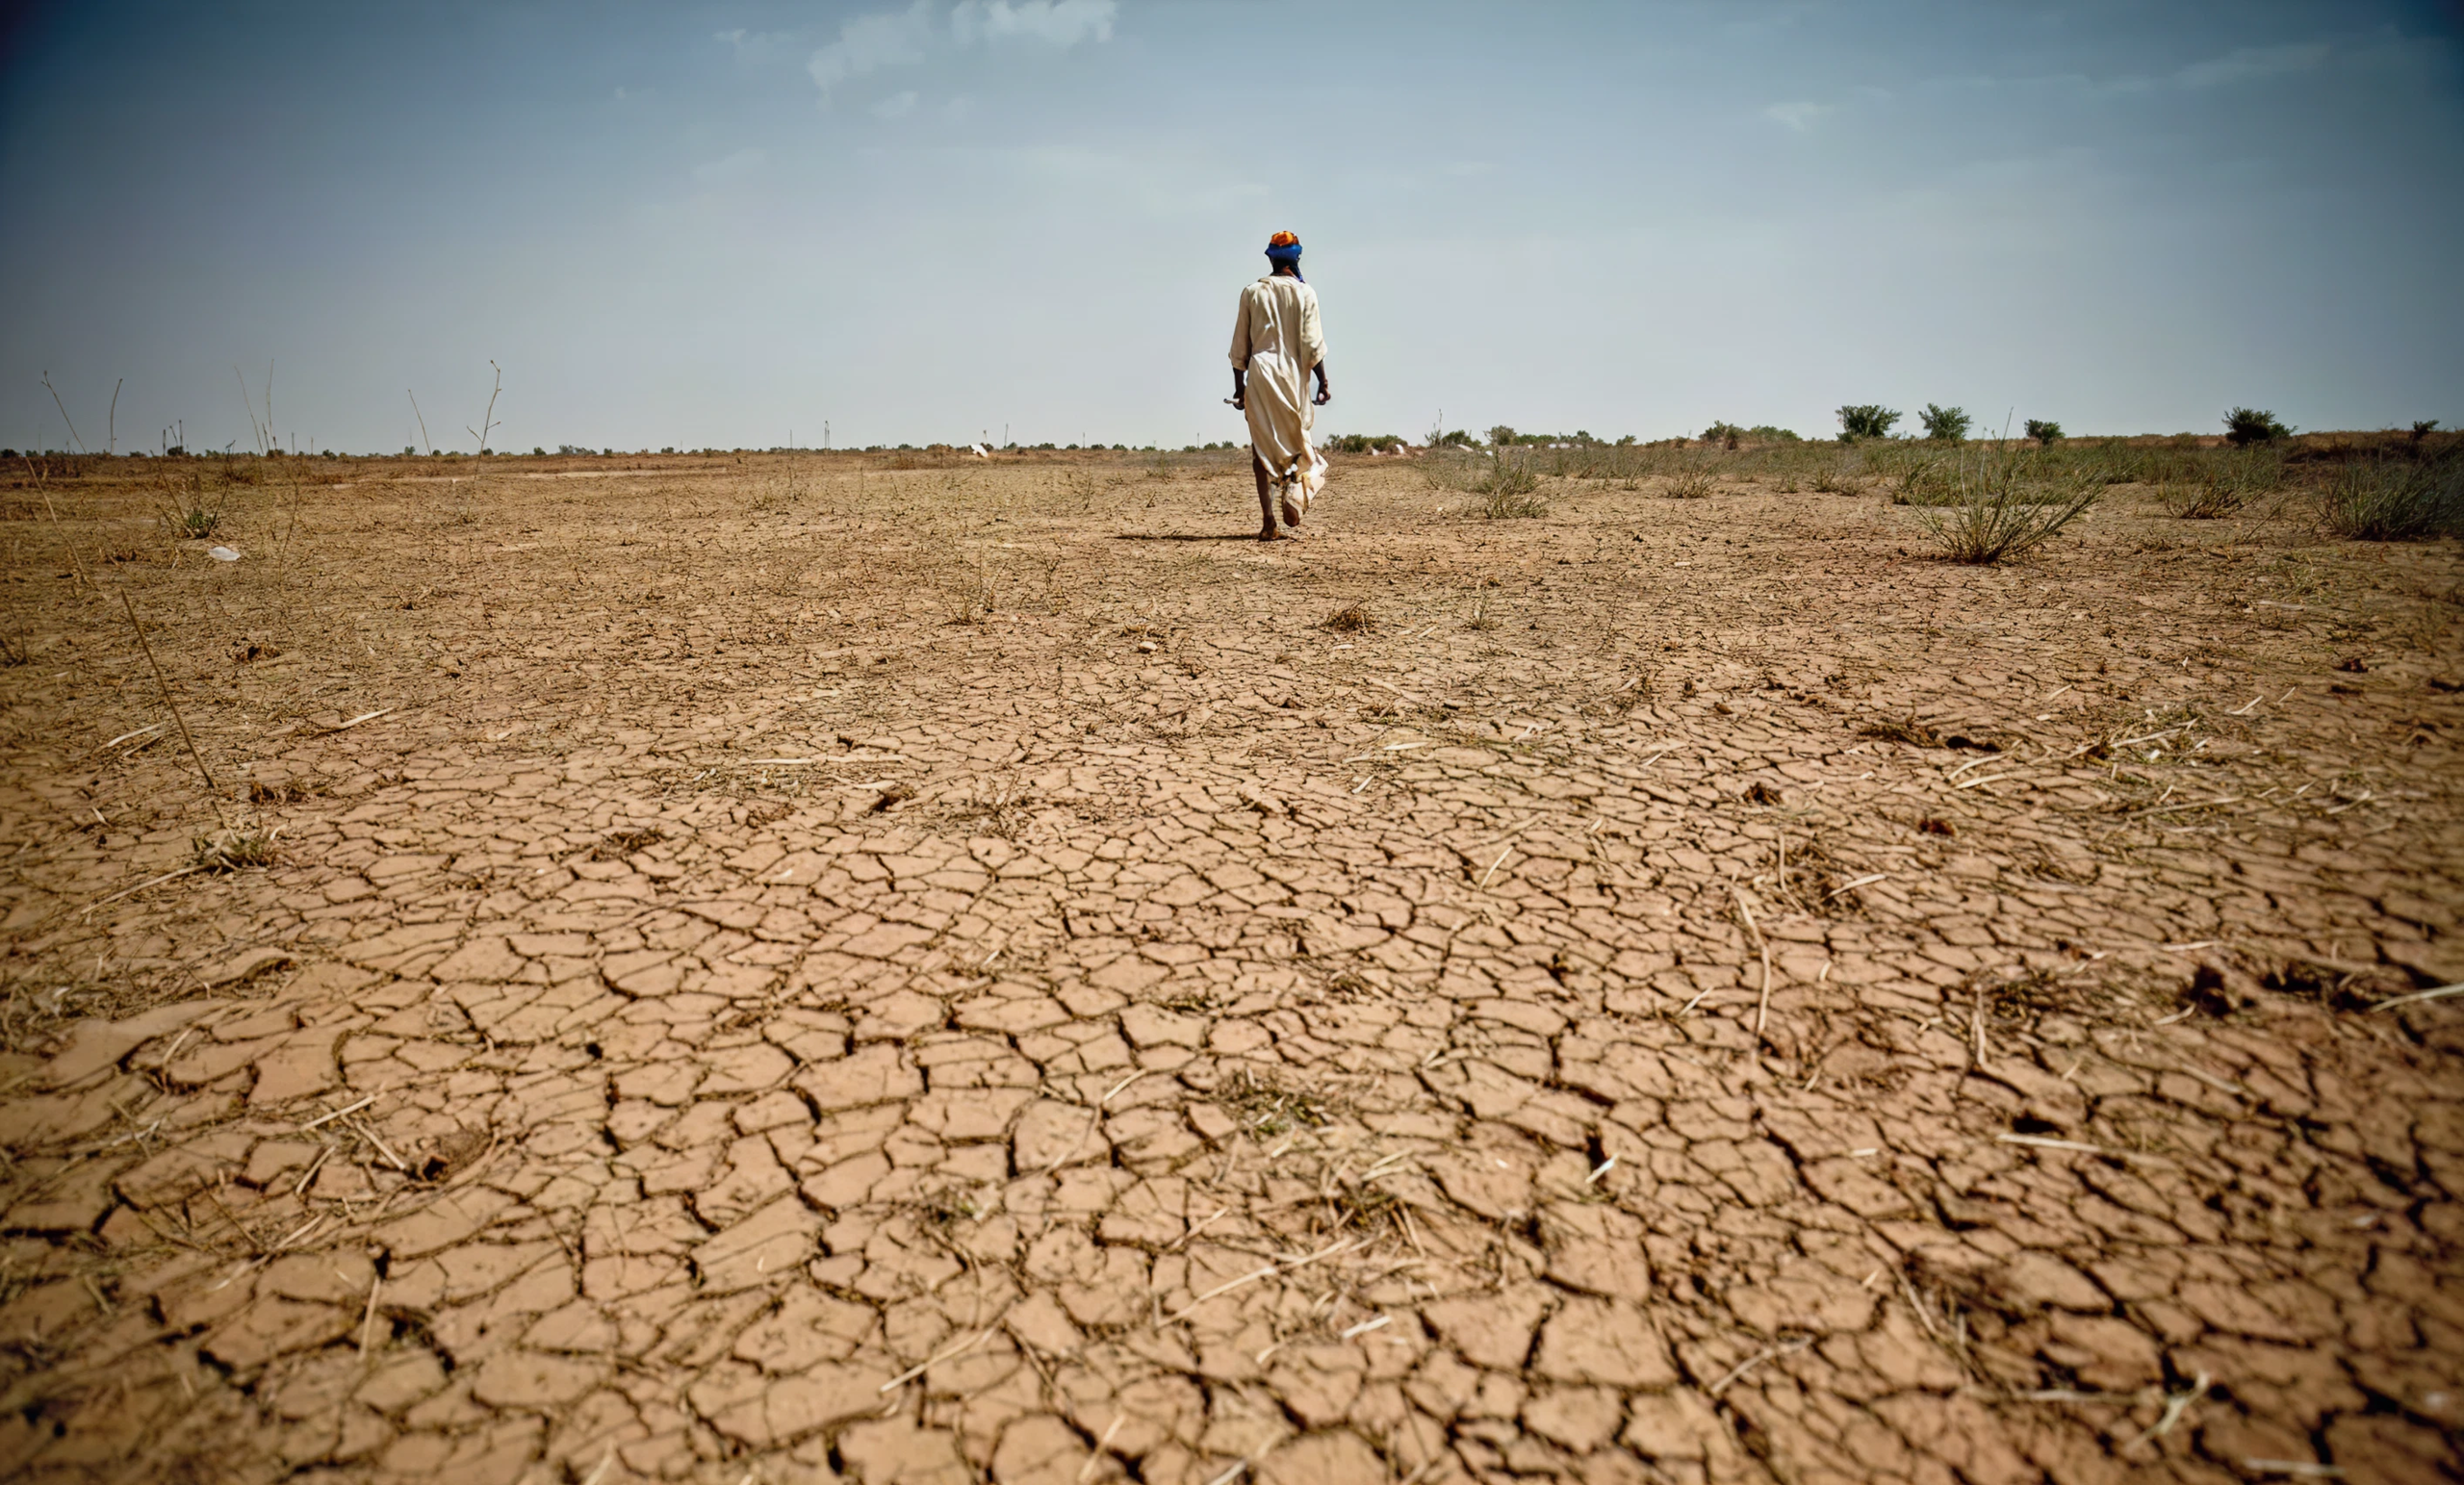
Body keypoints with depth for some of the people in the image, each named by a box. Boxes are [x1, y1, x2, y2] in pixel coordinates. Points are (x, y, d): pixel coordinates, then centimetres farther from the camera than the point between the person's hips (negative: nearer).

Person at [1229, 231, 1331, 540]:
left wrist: (1239, 386, 13)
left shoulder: (1251, 293, 7)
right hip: (1293, 376, -1)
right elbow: (1312, 343, -5)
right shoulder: (1304, 293, 1)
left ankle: (1268, 520, -5)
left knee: (1263, 447, 3)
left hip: (1259, 375, 1)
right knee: (1296, 441, 14)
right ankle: (1292, 503, -5)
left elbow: (1240, 346, 7)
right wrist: (1323, 381, 1)